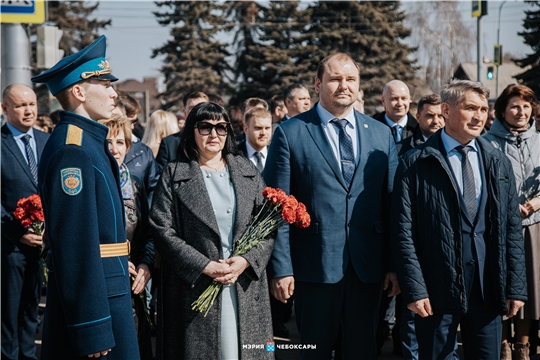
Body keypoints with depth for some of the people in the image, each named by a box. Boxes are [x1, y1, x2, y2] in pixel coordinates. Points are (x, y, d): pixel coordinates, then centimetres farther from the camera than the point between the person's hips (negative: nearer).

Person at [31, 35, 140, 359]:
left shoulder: (90, 141, 15)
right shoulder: (72, 150, -18)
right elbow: (75, 244, -23)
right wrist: (93, 330, -25)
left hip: (109, 289, 10)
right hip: (91, 293, -10)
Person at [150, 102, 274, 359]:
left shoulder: (248, 172, 13)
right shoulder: (174, 176, 4)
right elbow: (162, 230, -5)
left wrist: (246, 260, -10)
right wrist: (205, 266, -13)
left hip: (246, 287, 2)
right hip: (194, 288, -2)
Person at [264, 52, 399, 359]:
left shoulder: (381, 134, 9)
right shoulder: (290, 133, -1)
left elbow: (392, 203, 8)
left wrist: (395, 263, 3)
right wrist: (281, 268, -9)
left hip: (368, 266, 3)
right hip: (315, 265, -3)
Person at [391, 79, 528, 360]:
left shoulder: (499, 164, 10)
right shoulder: (415, 164, -3)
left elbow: (512, 229, 9)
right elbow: (403, 232, -7)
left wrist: (516, 287, 4)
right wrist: (414, 289, -12)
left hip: (489, 291, 4)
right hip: (437, 291, -3)